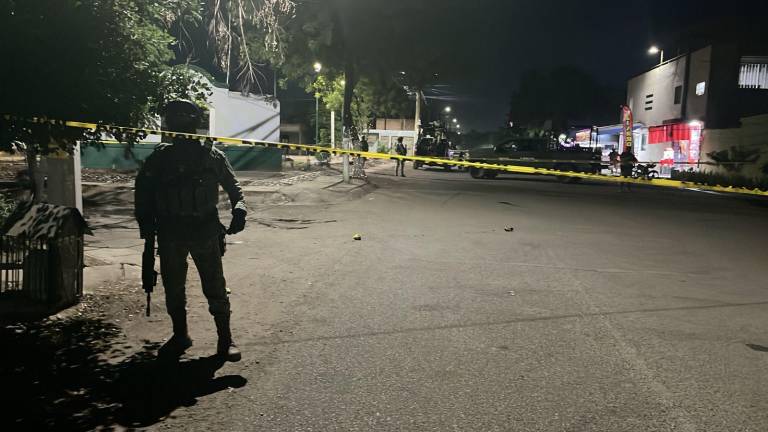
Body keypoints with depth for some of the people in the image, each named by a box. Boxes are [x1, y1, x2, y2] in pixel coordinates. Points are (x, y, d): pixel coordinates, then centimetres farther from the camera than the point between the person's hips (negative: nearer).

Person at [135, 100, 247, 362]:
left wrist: (238, 210, -12)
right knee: (173, 289, 13)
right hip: (170, 233, 3)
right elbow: (143, 190, 11)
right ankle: (180, 336, 30)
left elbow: (233, 187, 7)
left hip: (206, 232, -2)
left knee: (216, 290, 0)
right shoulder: (160, 157, 3)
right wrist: (146, 224, 1)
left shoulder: (212, 156, -1)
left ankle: (225, 340, 11)